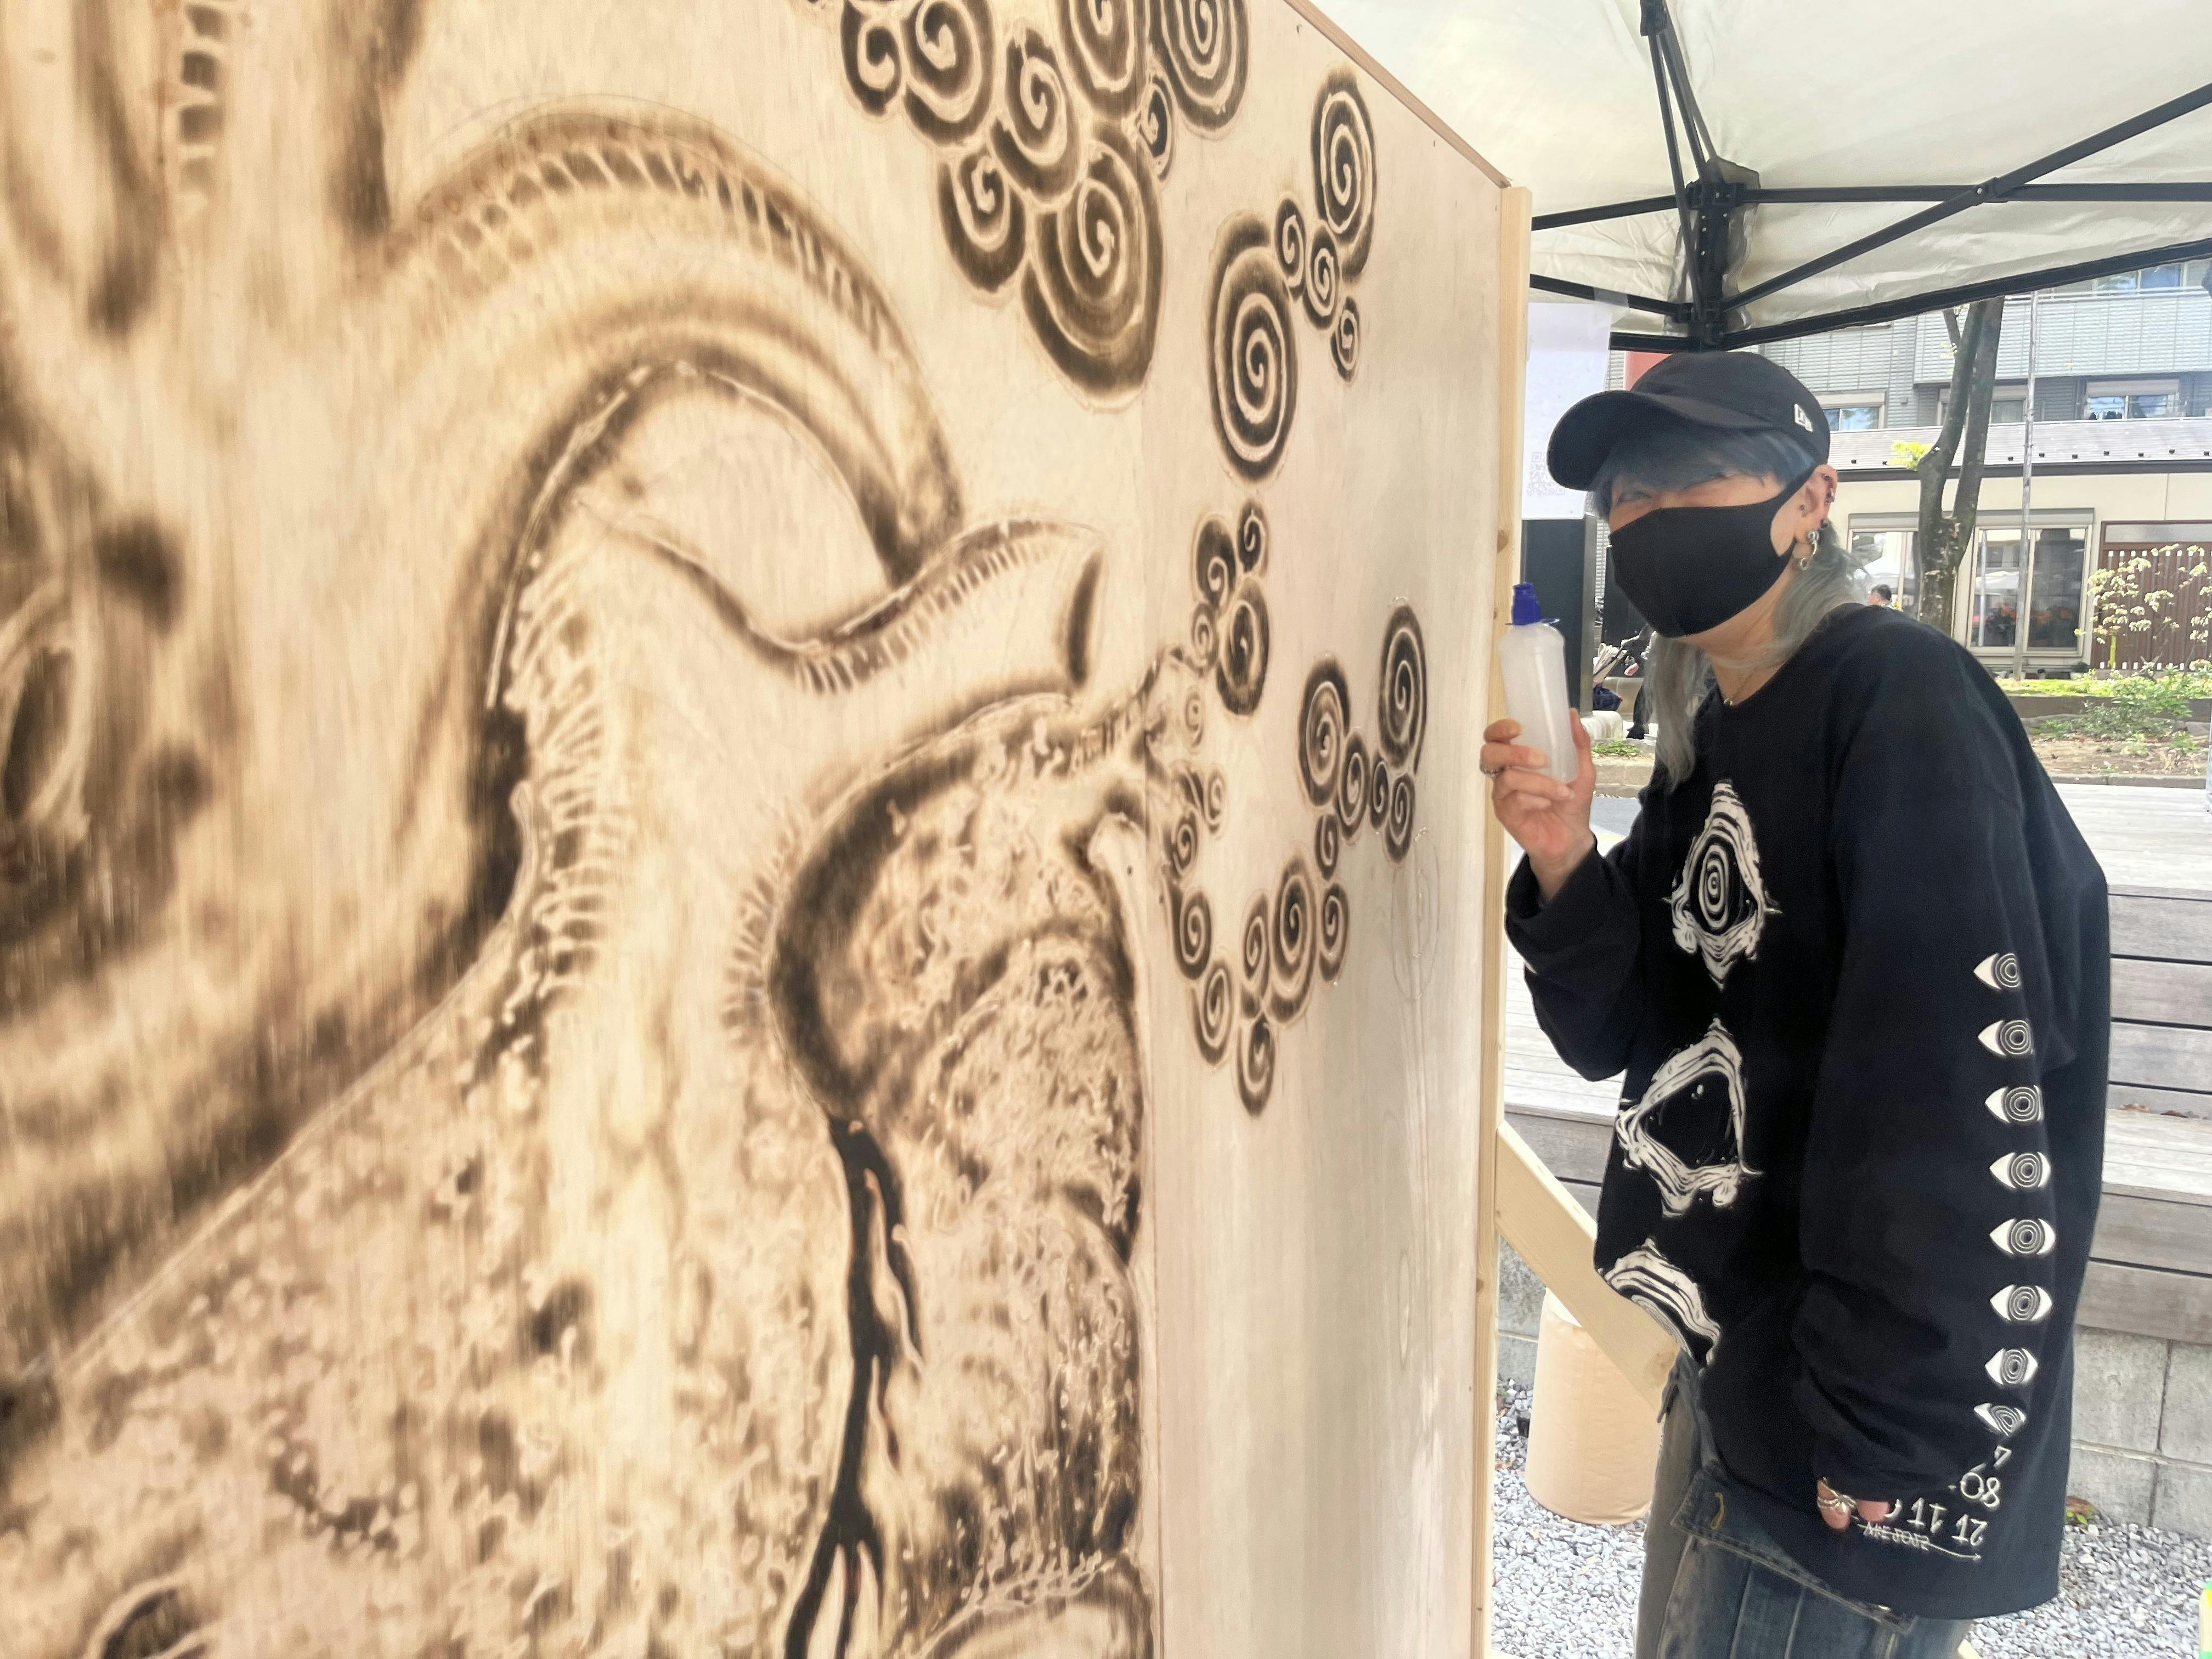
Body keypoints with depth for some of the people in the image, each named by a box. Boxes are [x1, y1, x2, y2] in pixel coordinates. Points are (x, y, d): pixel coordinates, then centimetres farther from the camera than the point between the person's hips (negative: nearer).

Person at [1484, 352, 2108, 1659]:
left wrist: (1887, 1441, -21)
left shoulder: (1901, 703, -19)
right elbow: (1622, 1033, 5)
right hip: (1734, 1370, 8)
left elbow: (1961, 1116, -24)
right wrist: (1565, 866, -12)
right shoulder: (1710, 741, 7)